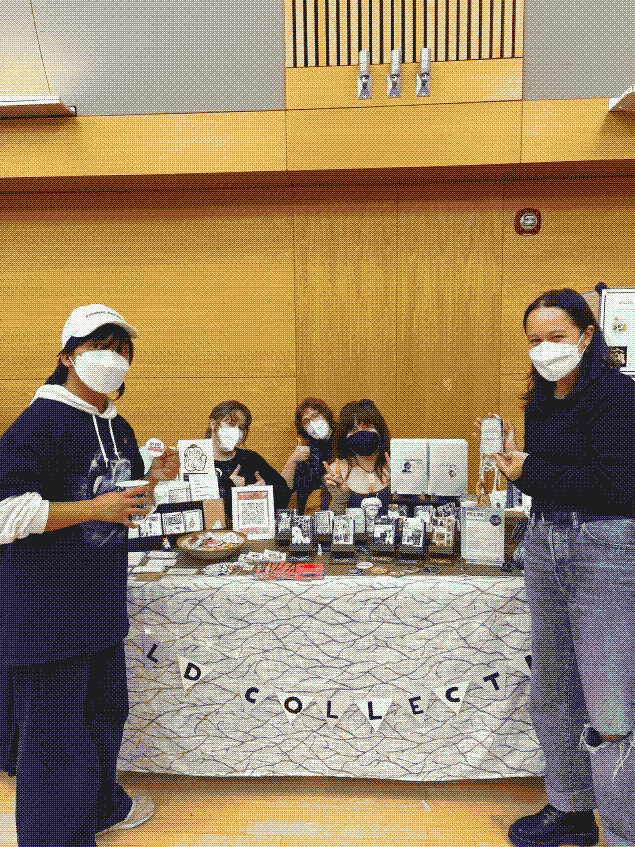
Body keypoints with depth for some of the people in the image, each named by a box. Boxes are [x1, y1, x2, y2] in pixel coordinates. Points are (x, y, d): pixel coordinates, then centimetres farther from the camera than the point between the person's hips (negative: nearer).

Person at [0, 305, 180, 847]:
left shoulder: (118, 428, 11)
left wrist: (154, 478, 2)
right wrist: (93, 508, -26)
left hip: (101, 599, 8)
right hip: (46, 605, -8)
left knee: (105, 709, 22)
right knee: (55, 728, 4)